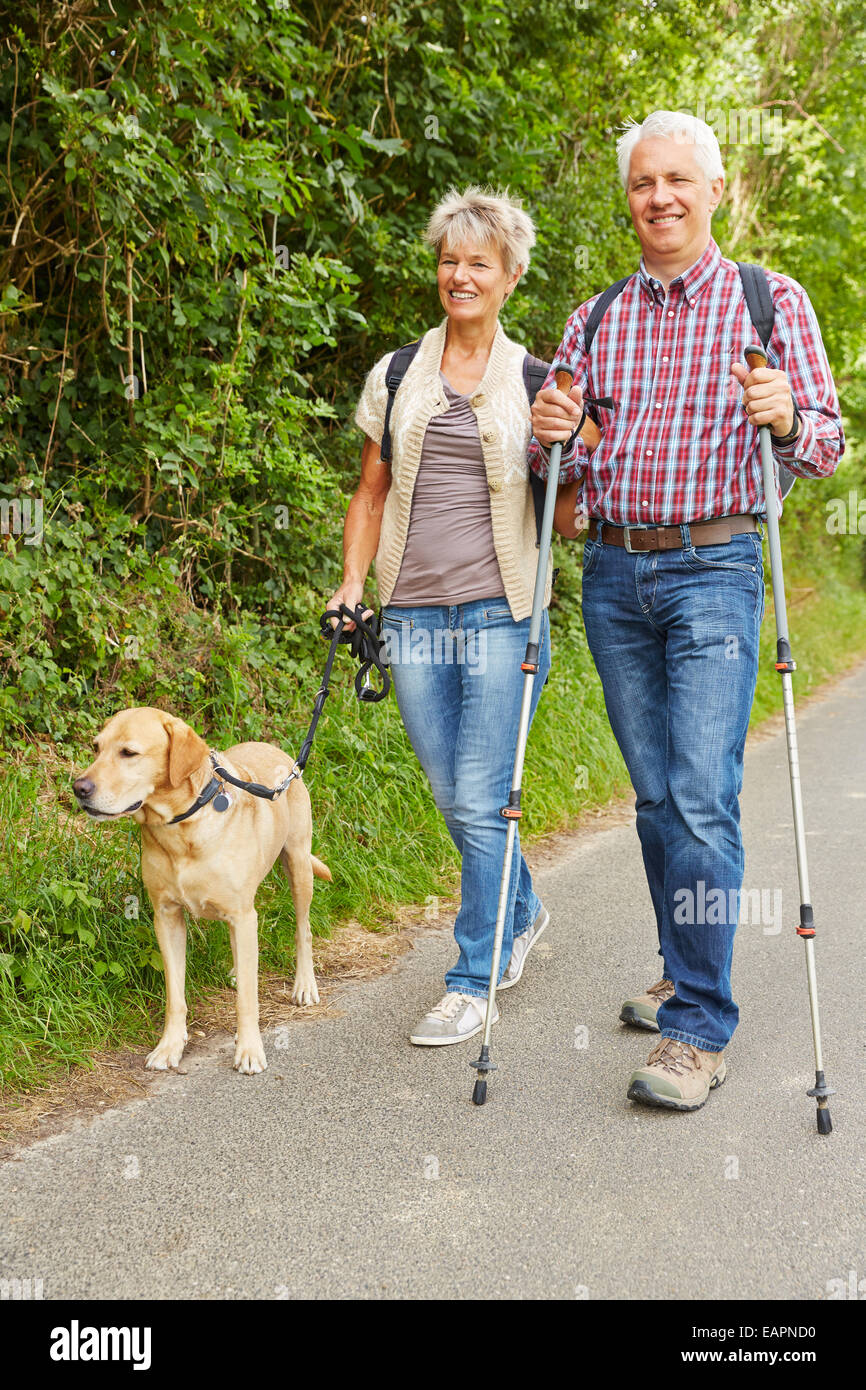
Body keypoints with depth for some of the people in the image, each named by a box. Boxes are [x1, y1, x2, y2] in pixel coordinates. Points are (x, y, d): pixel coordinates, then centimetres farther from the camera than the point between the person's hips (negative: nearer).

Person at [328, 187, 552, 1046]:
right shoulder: (396, 377, 12)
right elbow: (371, 494, 17)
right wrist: (352, 583, 5)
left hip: (500, 612, -3)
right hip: (413, 614, 3)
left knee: (480, 800, -6)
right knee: (453, 797, 11)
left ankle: (472, 982, 6)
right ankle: (521, 912, 37)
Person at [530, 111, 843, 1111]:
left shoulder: (771, 303, 4)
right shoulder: (595, 321, 14)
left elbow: (827, 446, 1)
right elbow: (559, 469, 16)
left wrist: (788, 420, -21)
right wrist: (547, 439, -7)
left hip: (713, 571, -4)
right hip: (613, 574, 4)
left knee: (702, 798, -11)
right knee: (655, 794, 10)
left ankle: (699, 1027, -5)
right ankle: (686, 971, 26)